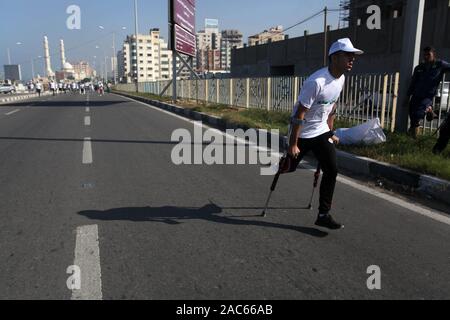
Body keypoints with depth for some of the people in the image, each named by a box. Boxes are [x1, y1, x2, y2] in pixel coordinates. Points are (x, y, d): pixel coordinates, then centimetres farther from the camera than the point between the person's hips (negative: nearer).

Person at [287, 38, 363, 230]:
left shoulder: (341, 79, 0)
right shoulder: (316, 82, -26)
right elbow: (299, 115, -23)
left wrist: (330, 132, 17)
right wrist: (293, 144, -19)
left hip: (322, 132, 7)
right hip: (303, 133, -6)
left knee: (332, 170, -3)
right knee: (290, 166, 7)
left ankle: (324, 215, 6)